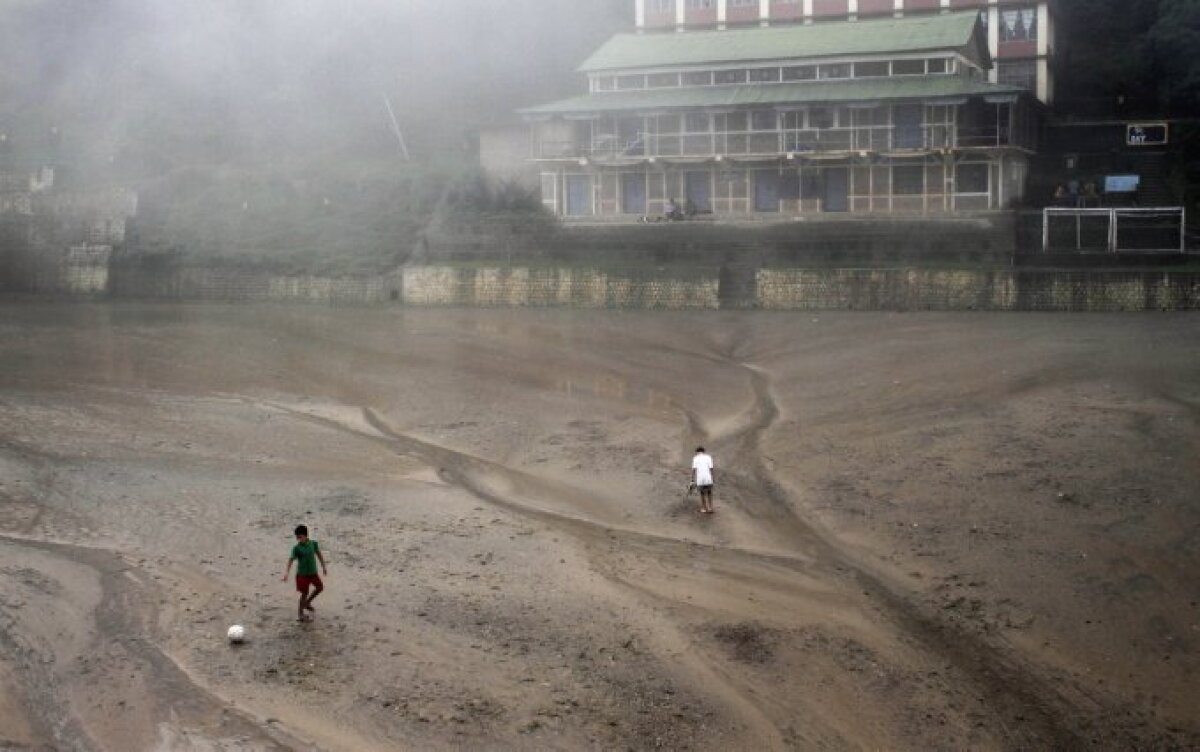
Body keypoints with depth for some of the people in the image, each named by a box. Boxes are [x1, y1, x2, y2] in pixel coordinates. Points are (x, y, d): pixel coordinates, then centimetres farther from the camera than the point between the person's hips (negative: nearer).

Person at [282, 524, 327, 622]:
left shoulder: (313, 544, -5)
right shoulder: (296, 548, -17)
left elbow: (319, 555, 7)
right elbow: (291, 560, -22)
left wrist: (324, 566, 12)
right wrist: (286, 572, -32)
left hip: (313, 572, 5)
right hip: (302, 574, -5)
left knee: (320, 587, 17)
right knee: (304, 593, 0)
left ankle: (307, 603, 37)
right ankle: (300, 614, 14)